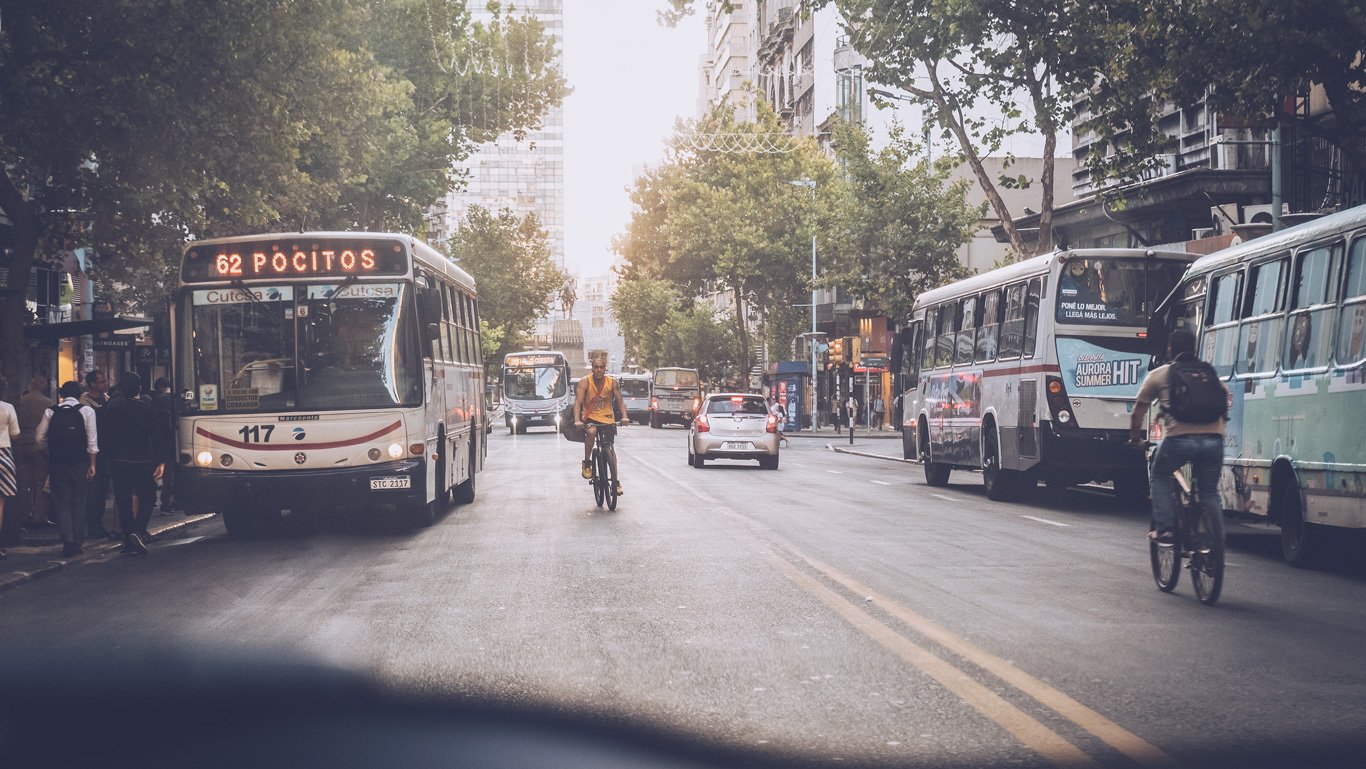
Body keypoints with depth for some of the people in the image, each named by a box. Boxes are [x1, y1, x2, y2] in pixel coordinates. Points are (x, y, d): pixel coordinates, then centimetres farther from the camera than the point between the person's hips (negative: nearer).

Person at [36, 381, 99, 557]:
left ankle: (67, 541, -8)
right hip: (80, 463, -1)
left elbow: (40, 439, 5)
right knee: (78, 503, 10)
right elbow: (92, 440, -7)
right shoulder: (86, 411, -2)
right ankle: (77, 542, 11)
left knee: (62, 503, 6)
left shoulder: (50, 412, 4)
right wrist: (92, 464, -3)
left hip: (57, 463, 1)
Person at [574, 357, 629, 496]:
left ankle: (616, 481, 4)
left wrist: (624, 416, -24)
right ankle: (587, 463, -15)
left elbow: (620, 401, -6)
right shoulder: (585, 382, -11)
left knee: (610, 448, -5)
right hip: (590, 418, -2)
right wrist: (577, 420, -33)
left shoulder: (611, 382, -5)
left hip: (607, 418, 2)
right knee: (591, 432, -35)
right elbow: (578, 401, -18)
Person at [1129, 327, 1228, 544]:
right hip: (1213, 438, 3)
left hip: (1179, 437, -3)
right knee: (1209, 491, 18)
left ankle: (1163, 528, 9)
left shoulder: (1159, 375, 16)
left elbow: (1139, 410, 20)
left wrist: (1135, 438, 33)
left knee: (1159, 478, 22)